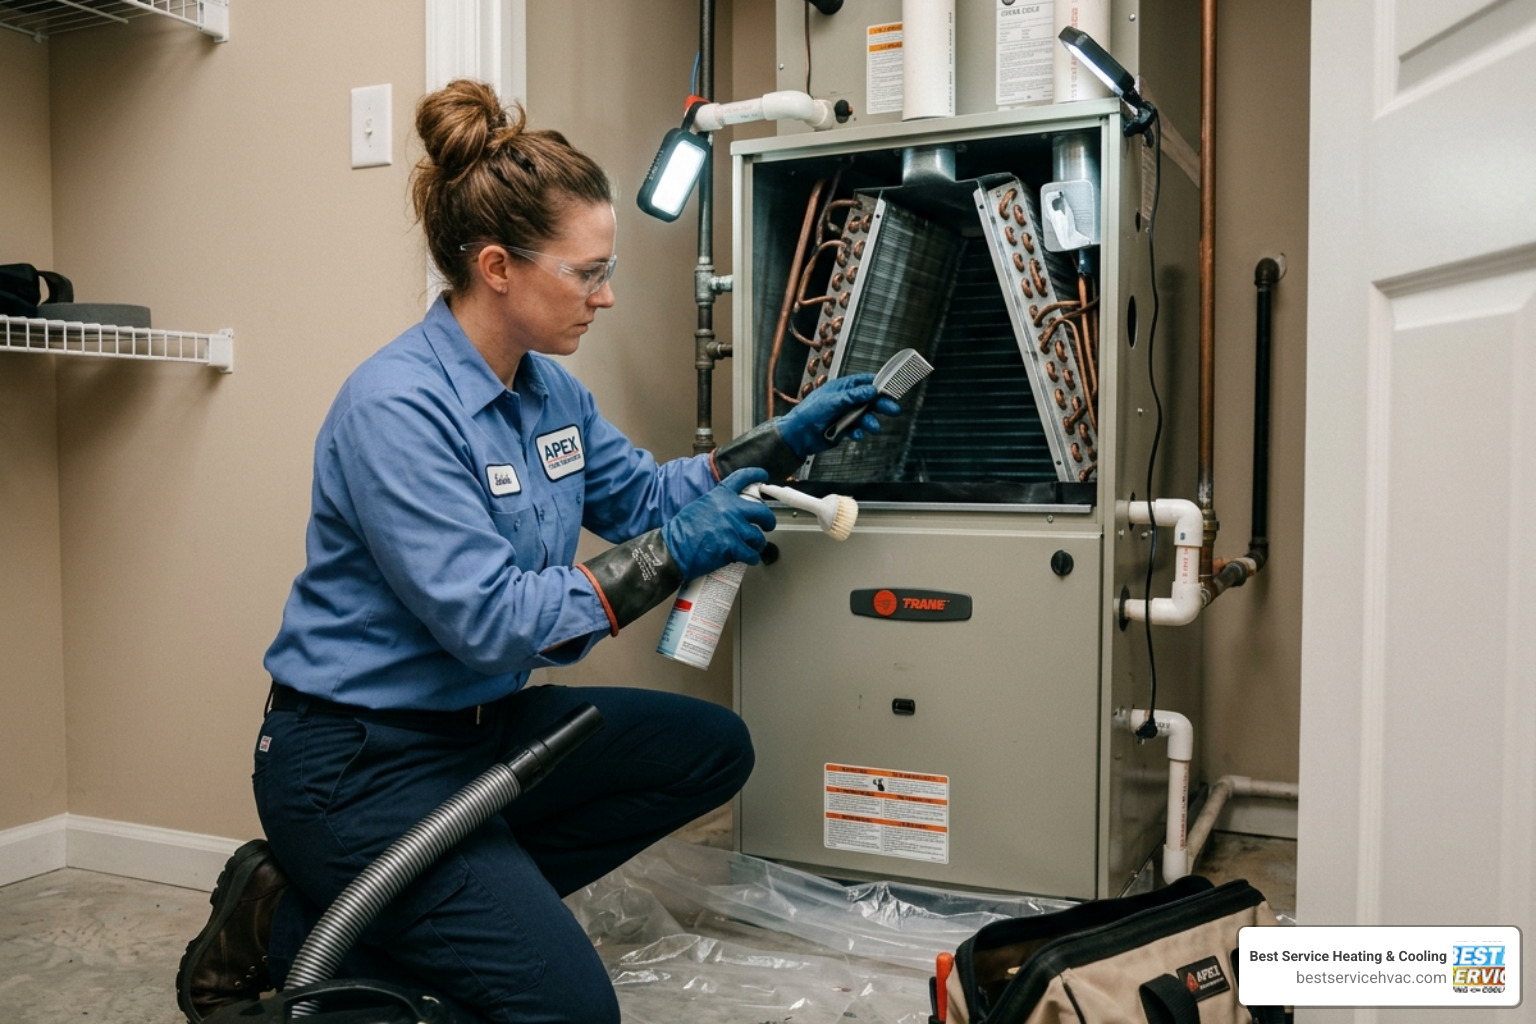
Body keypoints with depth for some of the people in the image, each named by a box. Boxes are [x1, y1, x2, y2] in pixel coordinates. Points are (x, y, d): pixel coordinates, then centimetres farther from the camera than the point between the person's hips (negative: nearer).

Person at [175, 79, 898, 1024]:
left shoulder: (549, 389, 3)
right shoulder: (397, 409, -24)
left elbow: (642, 495, 16)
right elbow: (488, 620, -27)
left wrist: (780, 444, 5)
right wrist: (667, 556, -22)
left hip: (481, 726, 9)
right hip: (357, 759, -9)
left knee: (712, 750, 4)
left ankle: (465, 898, 4)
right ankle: (286, 929, 2)